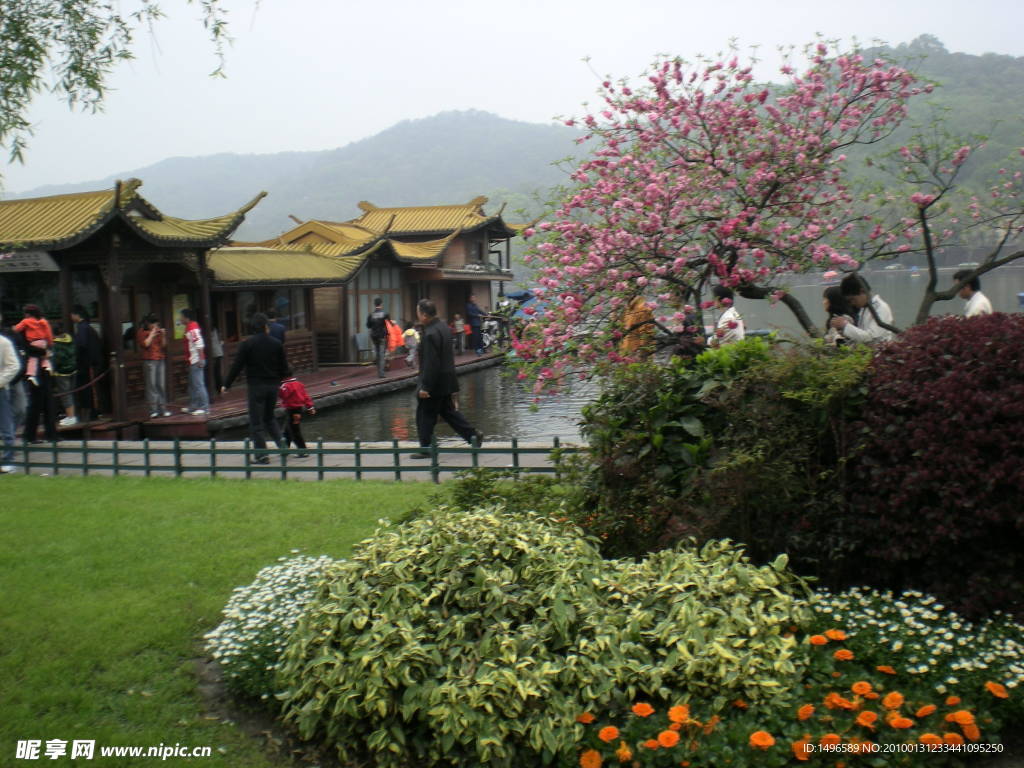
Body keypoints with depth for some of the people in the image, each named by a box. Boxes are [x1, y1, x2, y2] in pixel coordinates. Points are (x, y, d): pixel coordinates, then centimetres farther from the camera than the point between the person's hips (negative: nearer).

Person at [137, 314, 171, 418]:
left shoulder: (159, 332, 18)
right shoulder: (142, 332, 4)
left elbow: (164, 345, 13)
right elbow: (145, 344, -11)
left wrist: (163, 336, -1)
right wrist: (152, 335, -6)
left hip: (161, 360, 5)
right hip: (149, 361, -5)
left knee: (161, 385, 2)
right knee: (151, 385, -10)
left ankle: (163, 409, 5)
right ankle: (153, 410, -12)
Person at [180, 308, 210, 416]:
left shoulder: (192, 328, -16)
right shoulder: (190, 327, 17)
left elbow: (199, 344, -23)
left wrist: (200, 359, -25)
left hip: (196, 361, -11)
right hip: (193, 362, 11)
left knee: (198, 384, -8)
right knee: (192, 385, 17)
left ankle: (204, 407, -5)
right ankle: (193, 407, 26)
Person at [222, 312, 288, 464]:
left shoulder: (247, 344, -8)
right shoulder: (277, 344, 2)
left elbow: (236, 366, -8)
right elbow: (284, 367, 8)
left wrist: (226, 385, 1)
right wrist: (279, 381, 26)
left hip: (256, 385, -4)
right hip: (273, 385, 4)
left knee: (256, 421, 2)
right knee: (269, 417, 22)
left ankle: (262, 454, -1)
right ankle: (281, 443, 7)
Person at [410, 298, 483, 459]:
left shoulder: (430, 334, -22)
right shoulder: (443, 327, 9)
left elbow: (431, 364, -24)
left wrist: (425, 387, -21)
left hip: (435, 383, -9)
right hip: (447, 382, 9)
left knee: (425, 416, 2)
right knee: (449, 411, 17)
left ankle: (425, 449, 10)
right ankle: (473, 434, 12)